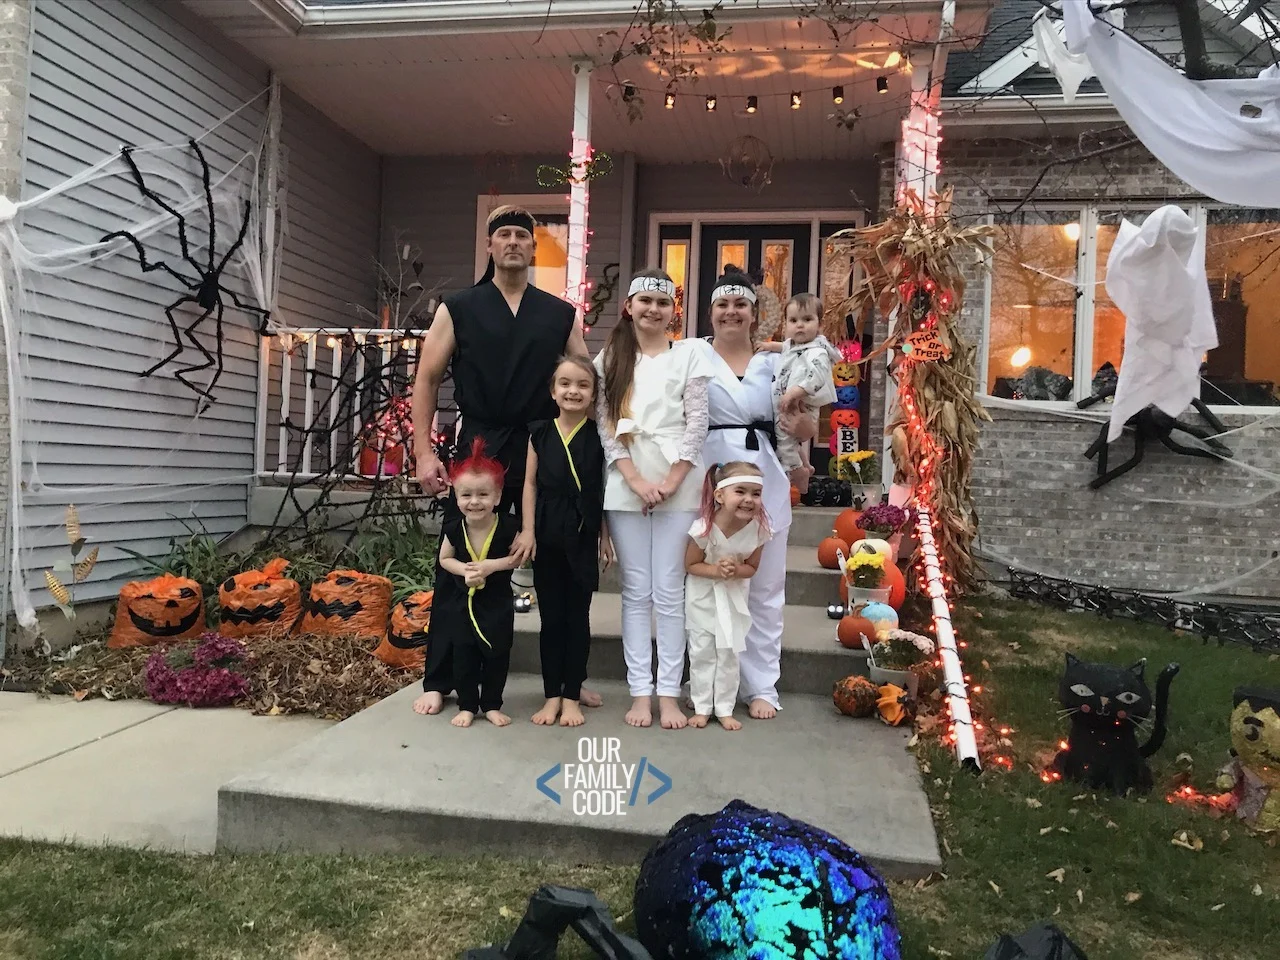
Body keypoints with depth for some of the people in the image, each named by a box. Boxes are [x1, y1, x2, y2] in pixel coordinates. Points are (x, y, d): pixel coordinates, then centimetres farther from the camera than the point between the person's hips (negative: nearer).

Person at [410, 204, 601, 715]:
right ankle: (438, 682, 18)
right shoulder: (458, 308, 4)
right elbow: (427, 379, 2)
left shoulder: (560, 314, 8)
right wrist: (424, 452, -7)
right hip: (478, 447, -1)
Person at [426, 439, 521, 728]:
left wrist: (491, 566, -23)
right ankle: (467, 706, 21)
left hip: (497, 603, -1)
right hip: (462, 601, 1)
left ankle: (492, 705, 24)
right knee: (463, 656, 8)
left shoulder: (507, 527, -19)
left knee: (497, 655, 8)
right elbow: (445, 558, 2)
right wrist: (464, 570, -17)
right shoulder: (454, 528, -13)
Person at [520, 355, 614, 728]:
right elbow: (531, 483, 3)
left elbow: (604, 488, 1)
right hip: (547, 535, 1)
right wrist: (528, 530, -2)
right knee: (551, 617, 8)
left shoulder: (598, 435, -1)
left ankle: (572, 696, 17)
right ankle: (552, 695, 18)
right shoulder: (540, 432, 2)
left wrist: (605, 534, -1)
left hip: (583, 536, -1)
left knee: (577, 617, 7)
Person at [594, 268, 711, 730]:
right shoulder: (610, 358, 9)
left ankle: (669, 693, 8)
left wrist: (671, 482, -10)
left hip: (678, 485, -1)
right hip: (625, 487, 1)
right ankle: (640, 691, 11)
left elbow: (697, 426, 0)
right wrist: (636, 480, -10)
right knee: (636, 592, 5)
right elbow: (605, 424, 1)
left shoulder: (688, 356, 6)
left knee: (669, 592, 1)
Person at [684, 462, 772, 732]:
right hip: (702, 595, -2)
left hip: (734, 596, 2)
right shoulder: (704, 527, -29)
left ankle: (724, 709, 20)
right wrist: (716, 569, -30)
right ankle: (702, 707, 18)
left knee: (729, 653, 7)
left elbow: (752, 567, -6)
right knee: (702, 652, 5)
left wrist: (735, 570, -28)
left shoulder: (758, 529, -22)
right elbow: (690, 565, -14)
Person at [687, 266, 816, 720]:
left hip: (764, 483, 3)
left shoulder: (774, 363, 11)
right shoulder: (693, 354, 3)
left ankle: (761, 686, 19)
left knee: (764, 588, 8)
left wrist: (802, 425, -14)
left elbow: (805, 431, 10)